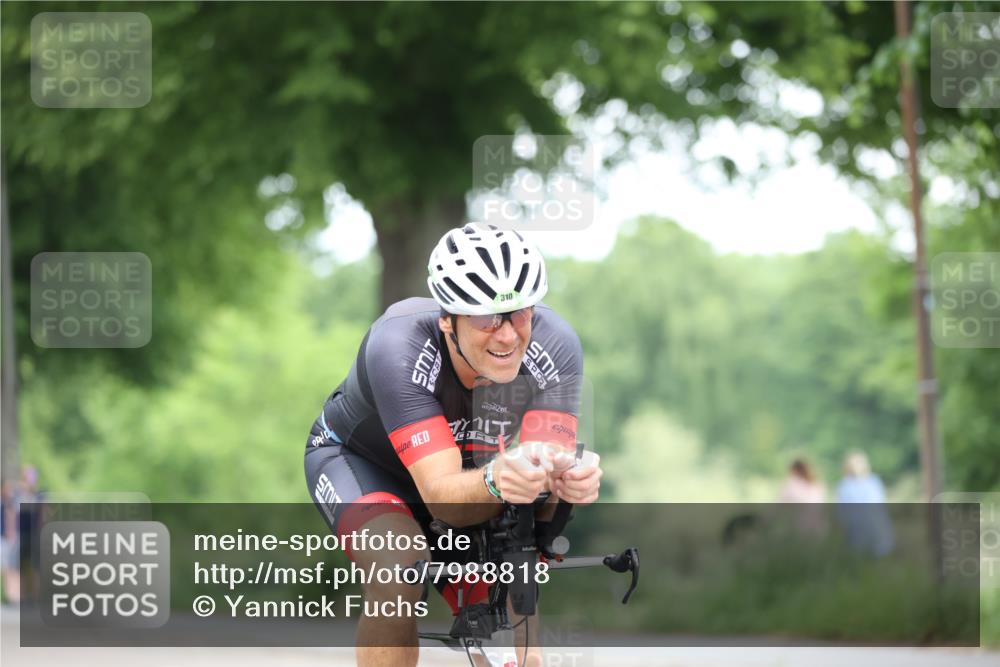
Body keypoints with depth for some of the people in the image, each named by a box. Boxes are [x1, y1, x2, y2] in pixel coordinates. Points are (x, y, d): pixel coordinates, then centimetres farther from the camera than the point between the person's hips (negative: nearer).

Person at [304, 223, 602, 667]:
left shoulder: (553, 344, -29)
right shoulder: (398, 347, -38)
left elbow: (548, 462, -34)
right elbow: (441, 495, -43)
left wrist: (566, 480, -58)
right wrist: (496, 480, -65)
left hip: (468, 462, 4)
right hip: (359, 459, -4)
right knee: (400, 569, -36)